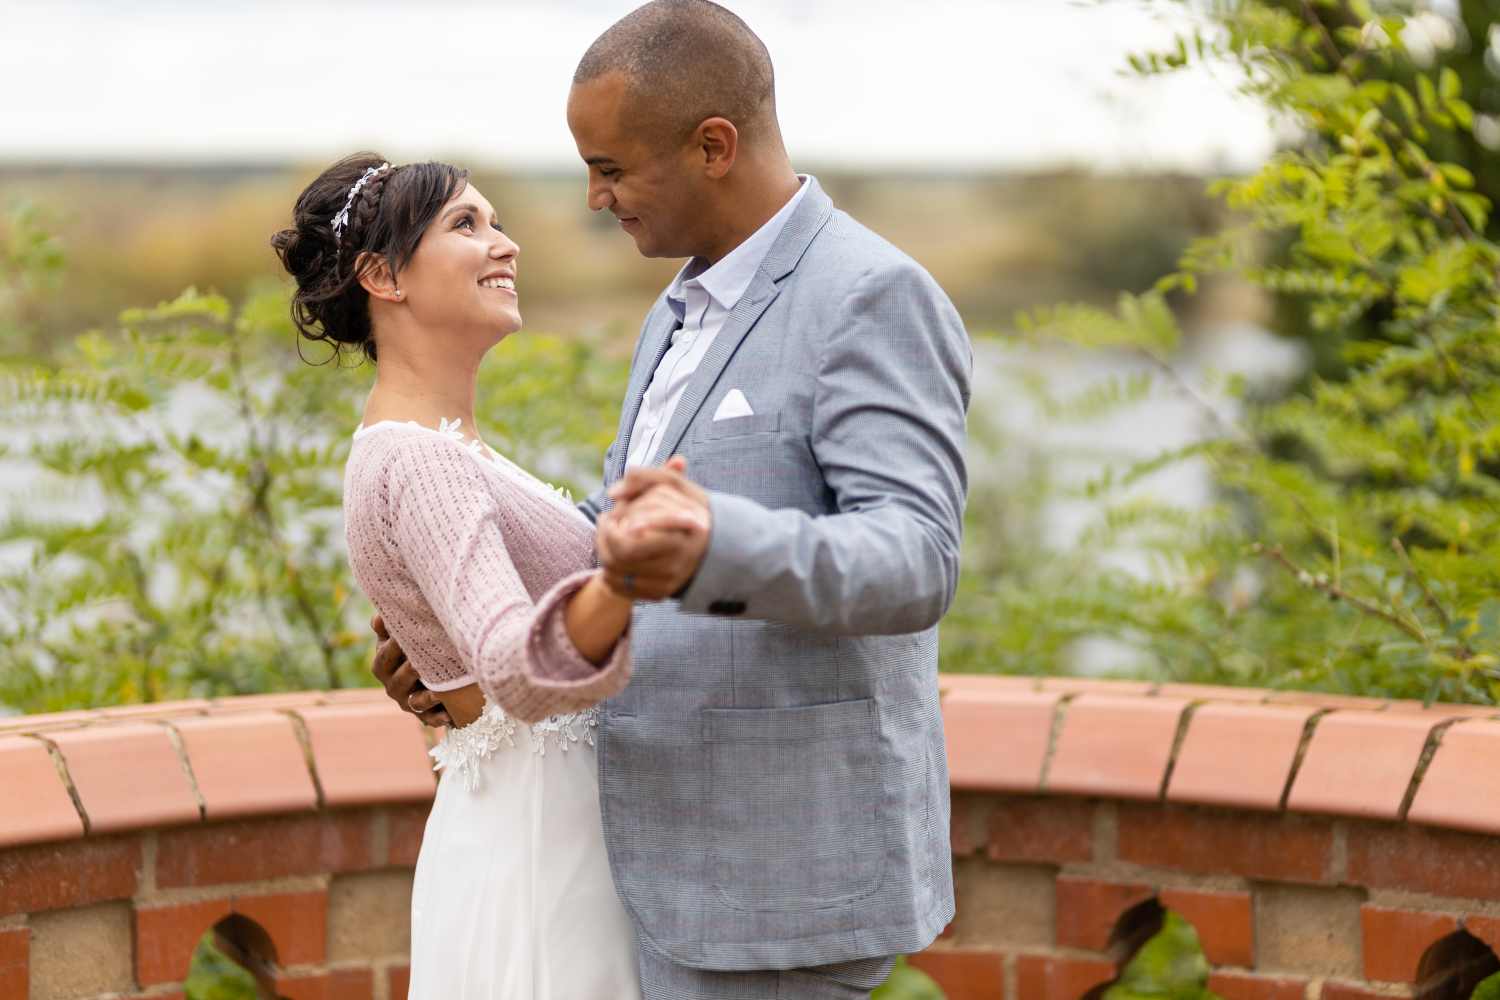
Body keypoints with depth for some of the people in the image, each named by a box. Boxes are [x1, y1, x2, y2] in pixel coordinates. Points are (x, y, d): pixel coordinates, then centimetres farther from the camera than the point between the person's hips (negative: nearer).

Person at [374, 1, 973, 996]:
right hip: (690, 856, 10)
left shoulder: (875, 299, -16)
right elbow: (622, 516, 28)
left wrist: (710, 550, -47)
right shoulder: (689, 311, 15)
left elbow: (913, 565, -28)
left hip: (788, 872, -10)